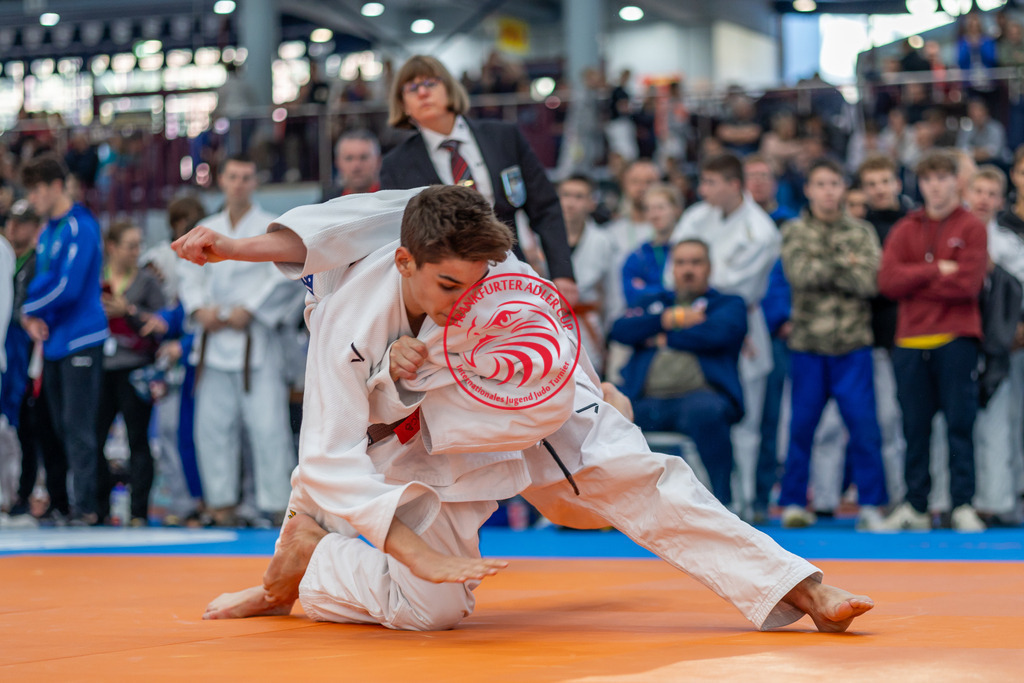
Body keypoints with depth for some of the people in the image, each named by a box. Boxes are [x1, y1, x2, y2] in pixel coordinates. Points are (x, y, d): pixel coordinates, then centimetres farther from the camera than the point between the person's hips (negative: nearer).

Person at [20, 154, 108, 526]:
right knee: (60, 426, 10)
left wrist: (30, 310, -6)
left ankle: (85, 506, -6)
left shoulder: (80, 228, -12)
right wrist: (33, 318, -3)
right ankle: (62, 499, 17)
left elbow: (68, 287, -19)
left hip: (80, 340, -8)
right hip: (53, 342, 8)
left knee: (78, 427, -8)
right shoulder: (47, 232, 15)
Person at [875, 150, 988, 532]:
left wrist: (914, 282, -4)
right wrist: (937, 270, -8)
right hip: (910, 343, 3)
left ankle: (963, 506, 0)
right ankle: (915, 507, 10)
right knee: (915, 427, 5)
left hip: (955, 340, -3)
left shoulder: (971, 229, 4)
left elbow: (968, 284, -9)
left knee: (960, 424, -3)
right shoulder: (905, 231, 13)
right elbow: (888, 280, -1)